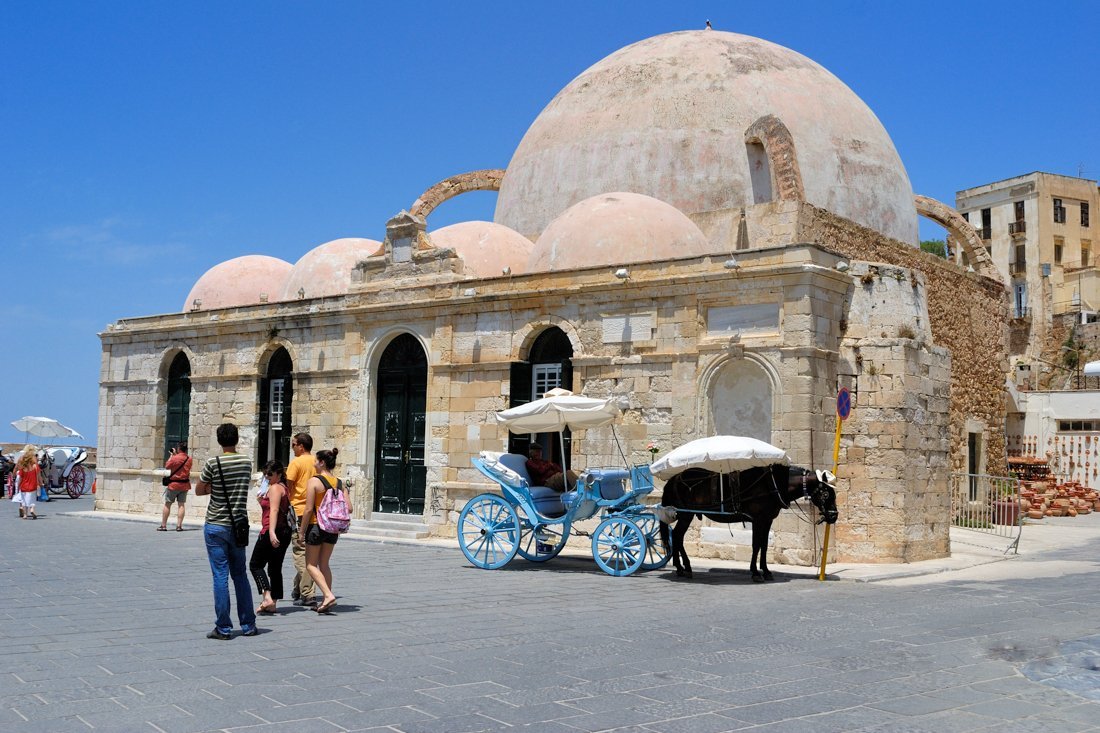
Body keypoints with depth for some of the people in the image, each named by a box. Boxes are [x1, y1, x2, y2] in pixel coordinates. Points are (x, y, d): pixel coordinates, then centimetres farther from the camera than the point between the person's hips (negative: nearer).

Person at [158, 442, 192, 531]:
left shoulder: (174, 458, -16)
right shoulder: (189, 459, 0)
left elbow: (167, 466, -2)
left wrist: (171, 455, 6)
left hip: (174, 484, -4)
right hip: (185, 484, 4)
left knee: (167, 504, 6)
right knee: (181, 504, 4)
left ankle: (163, 525, 9)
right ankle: (179, 526, 0)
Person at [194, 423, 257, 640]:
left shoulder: (213, 463, -11)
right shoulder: (247, 463, 2)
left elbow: (199, 491, -1)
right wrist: (218, 488, 4)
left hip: (216, 526, -4)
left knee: (220, 576, -1)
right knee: (240, 575, 13)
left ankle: (223, 628, 2)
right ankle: (248, 625, 15)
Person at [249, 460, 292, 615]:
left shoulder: (274, 488, -10)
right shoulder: (283, 488, 18)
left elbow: (274, 510, -23)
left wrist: (271, 532, -32)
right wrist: (262, 499, 18)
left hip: (271, 532, -9)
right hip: (284, 531, 9)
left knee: (255, 564, -1)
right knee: (275, 568, 12)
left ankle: (267, 597, -14)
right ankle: (273, 603, 13)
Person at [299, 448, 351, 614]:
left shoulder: (314, 481, -11)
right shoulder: (340, 483, 5)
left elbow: (309, 509, -14)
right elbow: (349, 508, 0)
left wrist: (301, 531, -6)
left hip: (316, 526, -6)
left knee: (311, 565, 4)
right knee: (324, 564, 16)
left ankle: (328, 595, -12)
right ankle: (326, 601, 14)